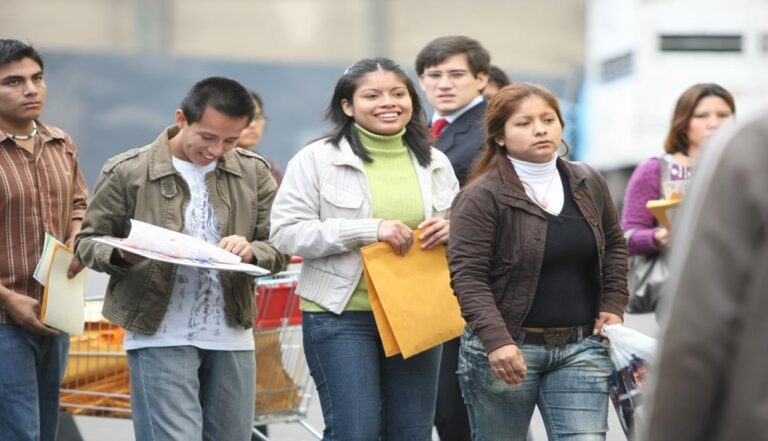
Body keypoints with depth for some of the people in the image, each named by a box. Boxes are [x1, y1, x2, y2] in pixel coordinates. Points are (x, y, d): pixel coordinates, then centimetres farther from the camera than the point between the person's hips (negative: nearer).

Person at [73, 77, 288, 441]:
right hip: (160, 338, -4)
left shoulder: (253, 172, 7)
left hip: (232, 339, 4)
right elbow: (89, 240, 3)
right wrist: (123, 254, -20)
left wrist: (251, 251, -17)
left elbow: (279, 247, 7)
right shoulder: (128, 171, -3)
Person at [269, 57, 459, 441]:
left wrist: (452, 229, -6)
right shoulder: (317, 159, -4)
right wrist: (369, 229, -20)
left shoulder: (435, 163, 9)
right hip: (341, 315, -4)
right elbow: (286, 233, -11)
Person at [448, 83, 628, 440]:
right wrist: (496, 340, -26)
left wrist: (613, 305, 10)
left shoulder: (589, 185, 8)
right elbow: (468, 277, -15)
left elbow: (613, 244, 23)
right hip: (505, 350, -4)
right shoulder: (481, 197, -10)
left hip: (580, 347, 4)